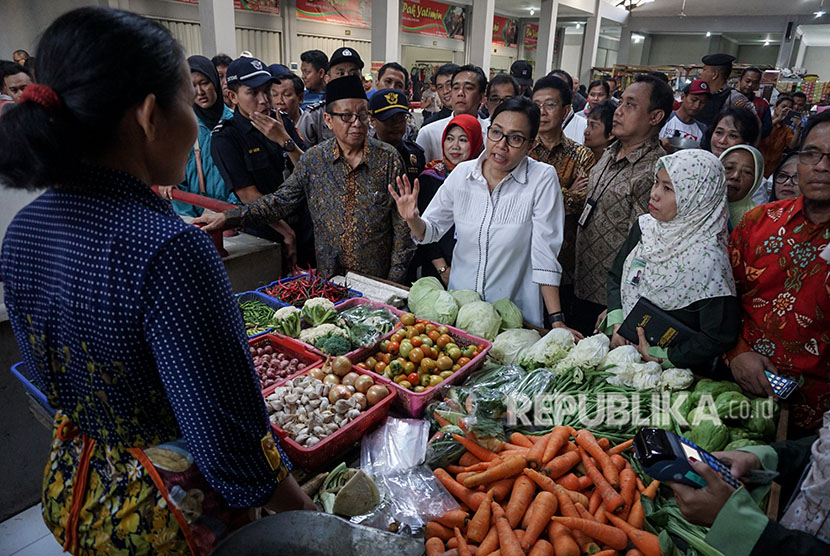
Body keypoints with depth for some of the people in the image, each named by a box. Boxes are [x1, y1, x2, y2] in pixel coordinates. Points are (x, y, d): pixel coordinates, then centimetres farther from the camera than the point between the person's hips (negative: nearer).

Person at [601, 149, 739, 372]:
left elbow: (720, 336, -15)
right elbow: (616, 276, 13)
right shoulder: (645, 226, 2)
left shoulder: (707, 260, -18)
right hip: (622, 349, 6)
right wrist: (616, 324, -1)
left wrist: (659, 356, -12)